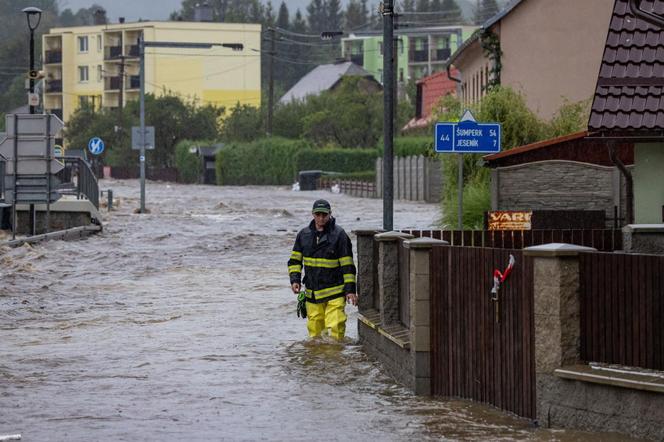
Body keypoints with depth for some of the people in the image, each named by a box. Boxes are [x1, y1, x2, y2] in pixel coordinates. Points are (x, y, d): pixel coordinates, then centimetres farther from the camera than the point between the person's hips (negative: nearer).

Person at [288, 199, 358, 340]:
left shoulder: (339, 234, -4)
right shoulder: (304, 234, 8)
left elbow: (348, 265, -4)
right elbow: (295, 260, 16)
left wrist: (350, 289, -8)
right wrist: (295, 280, 0)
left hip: (334, 292, -4)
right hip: (312, 294, 4)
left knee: (335, 326, -15)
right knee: (314, 329, 5)